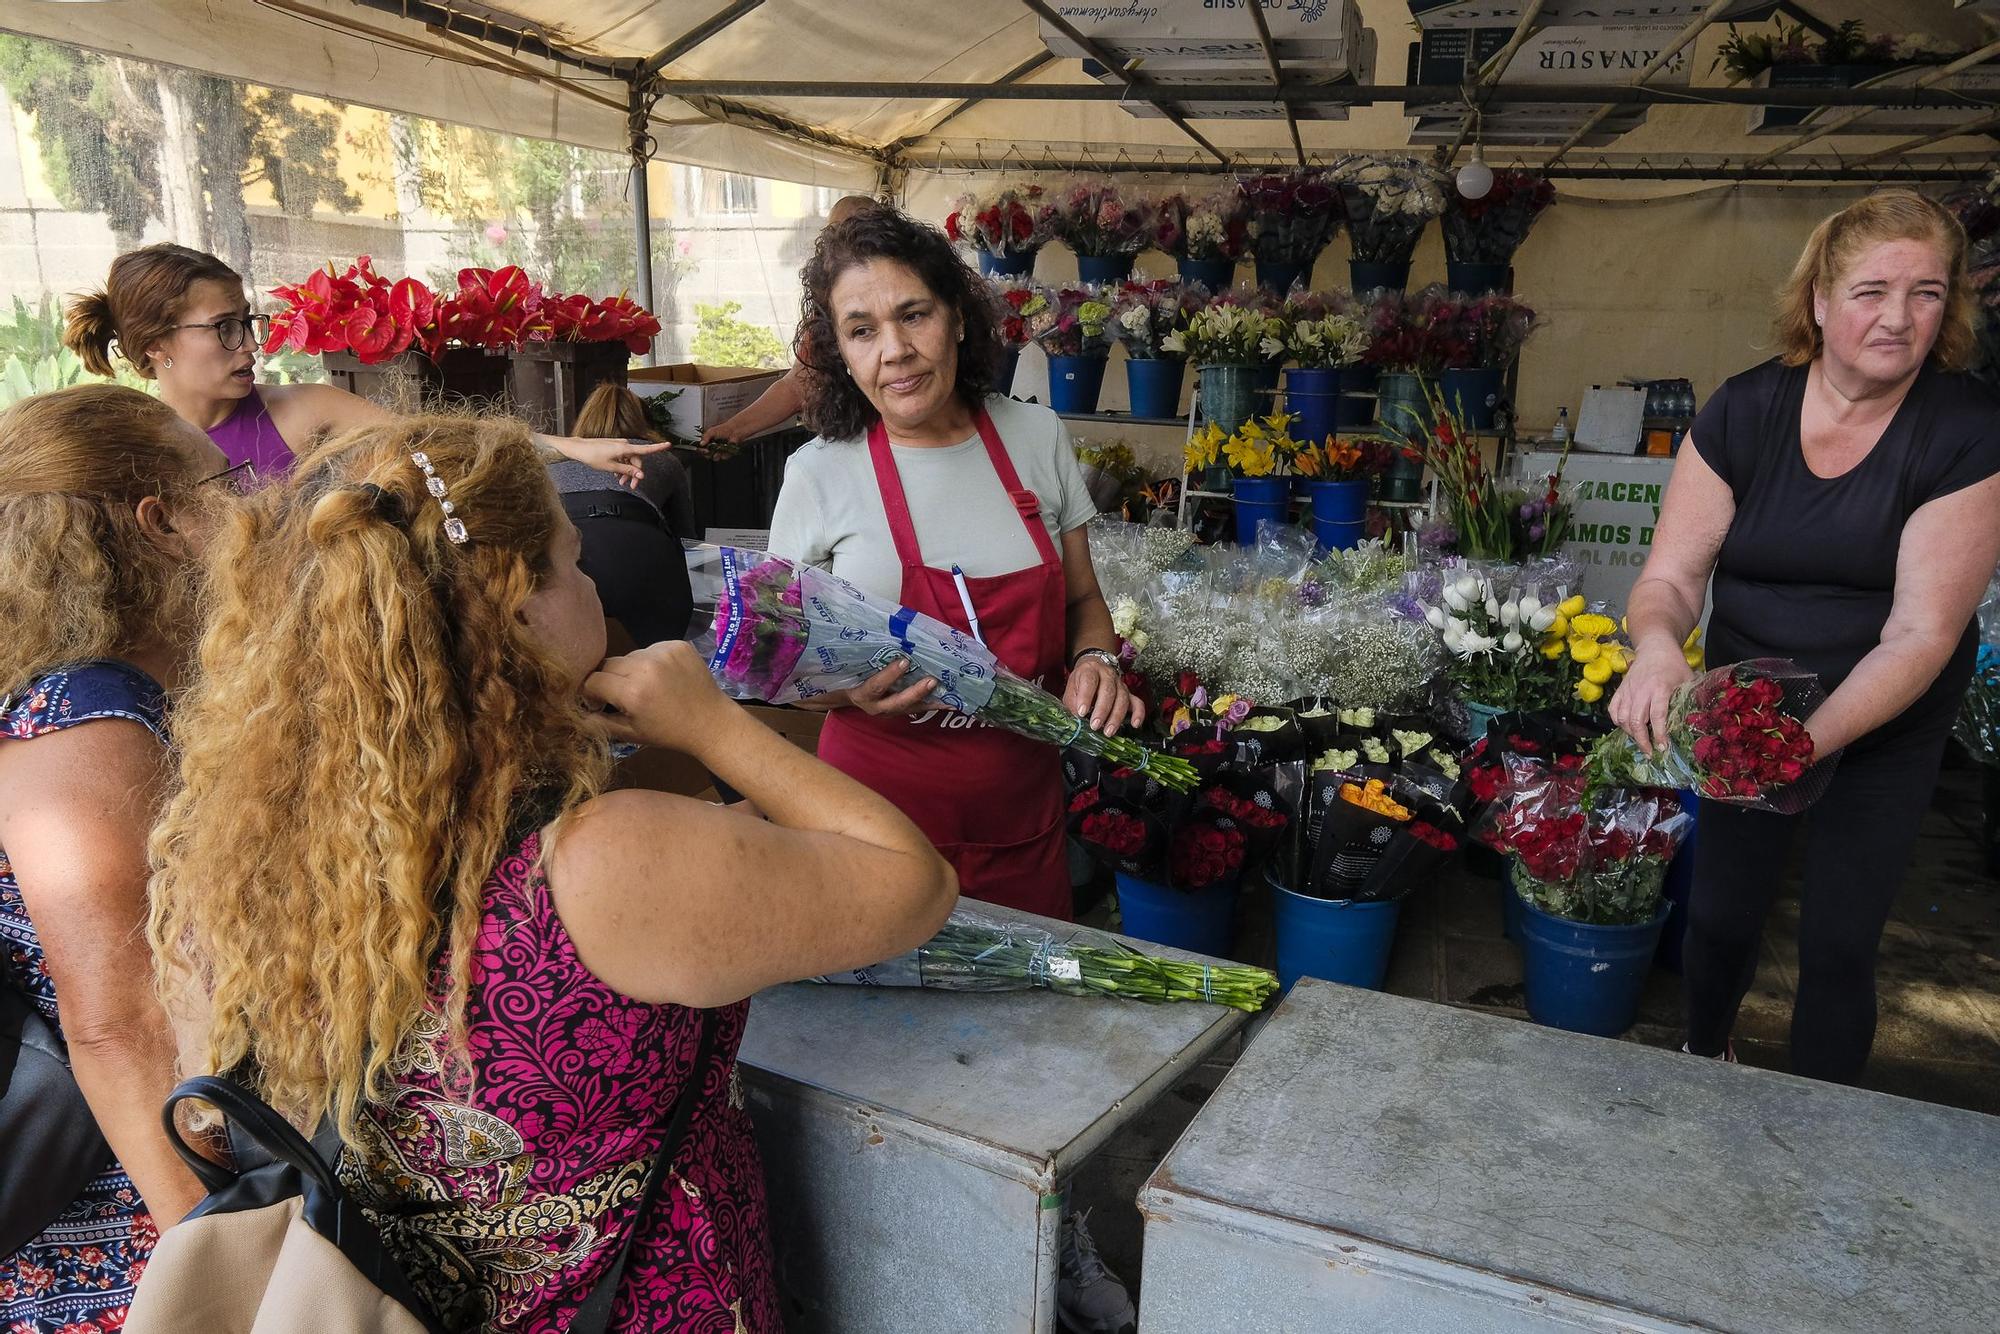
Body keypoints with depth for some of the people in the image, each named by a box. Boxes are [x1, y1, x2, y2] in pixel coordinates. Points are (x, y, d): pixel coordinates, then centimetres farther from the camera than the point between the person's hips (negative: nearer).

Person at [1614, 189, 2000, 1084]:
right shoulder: (1745, 410, -11)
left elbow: (1922, 632, -21)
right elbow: (1670, 576, -13)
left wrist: (1807, 740, -35)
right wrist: (1657, 645, -37)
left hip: (1880, 735, -1)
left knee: (1838, 947, 6)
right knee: (1720, 912, 13)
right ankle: (1704, 1060, 44)